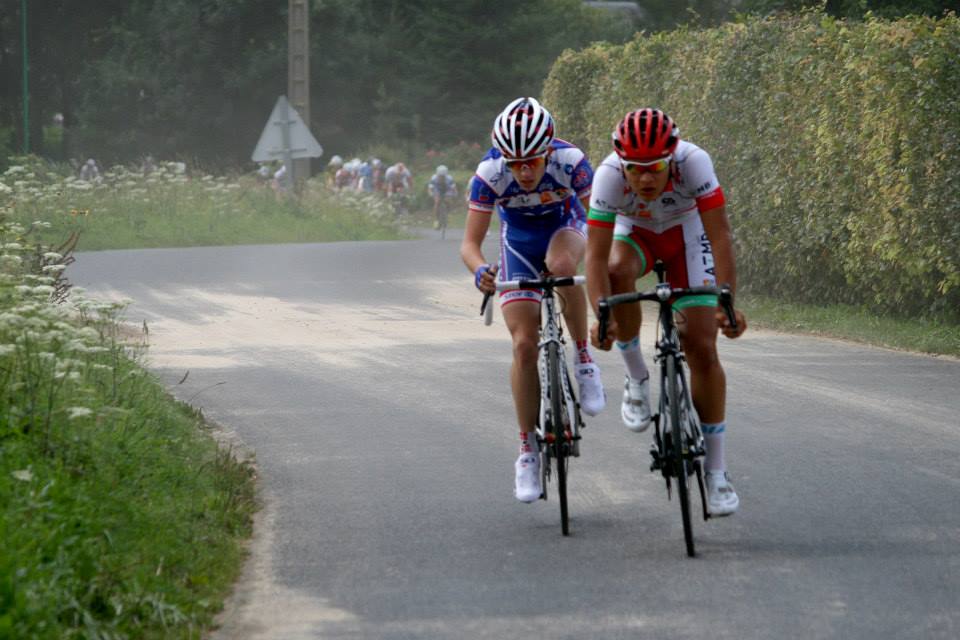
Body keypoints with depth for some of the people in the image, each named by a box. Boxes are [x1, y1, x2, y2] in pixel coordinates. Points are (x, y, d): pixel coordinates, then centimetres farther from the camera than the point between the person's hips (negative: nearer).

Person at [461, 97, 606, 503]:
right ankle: (528, 451, 3)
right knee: (524, 344, -9)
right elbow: (470, 243, -30)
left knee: (561, 266, -39)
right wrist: (479, 270, -52)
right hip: (519, 239, 1)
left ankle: (584, 359, -17)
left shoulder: (570, 161, -33)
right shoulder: (490, 173, -30)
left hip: (565, 228, -1)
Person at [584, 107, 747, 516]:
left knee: (702, 348, -9)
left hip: (686, 231, 0)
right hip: (634, 232, 0)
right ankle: (636, 378, -12)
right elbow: (597, 256, -35)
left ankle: (716, 471, 1)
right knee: (617, 274, -36)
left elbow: (720, 237, -37)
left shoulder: (693, 162, -36)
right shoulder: (609, 176, -34)